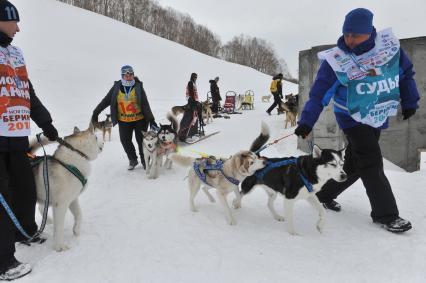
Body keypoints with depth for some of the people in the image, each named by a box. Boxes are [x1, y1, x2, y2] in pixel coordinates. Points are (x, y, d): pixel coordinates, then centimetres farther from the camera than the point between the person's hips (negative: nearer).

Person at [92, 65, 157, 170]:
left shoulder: (138, 86, -6)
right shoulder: (117, 87, -1)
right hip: (124, 121, 2)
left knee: (142, 140, 4)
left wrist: (151, 120, -11)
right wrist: (96, 113, 1)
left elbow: (145, 104, -7)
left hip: (140, 119, -2)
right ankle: (132, 160, 29)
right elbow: (106, 101, 2)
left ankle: (145, 161, 26)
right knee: (125, 141, 5)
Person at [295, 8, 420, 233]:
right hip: (353, 119, -5)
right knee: (371, 164, -11)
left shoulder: (390, 45, -6)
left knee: (353, 163, 10)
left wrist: (409, 102, 14)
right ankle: (386, 214, 2)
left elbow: (406, 73, 10)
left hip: (378, 118, 5)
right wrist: (306, 122, -20)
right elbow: (318, 94, -15)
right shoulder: (335, 60, -17)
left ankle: (324, 194, 28)